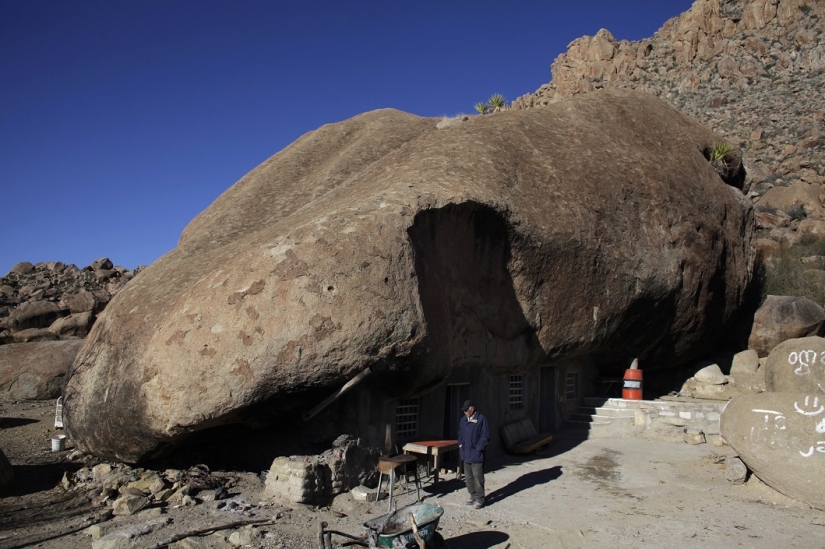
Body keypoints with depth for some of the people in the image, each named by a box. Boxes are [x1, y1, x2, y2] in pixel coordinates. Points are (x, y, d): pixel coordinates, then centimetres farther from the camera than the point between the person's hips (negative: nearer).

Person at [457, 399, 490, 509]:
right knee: (468, 477, 14)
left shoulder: (481, 419, -12)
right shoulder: (463, 420, 9)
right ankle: (473, 497, 27)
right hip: (466, 454, 7)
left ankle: (479, 500, 8)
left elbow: (485, 436, -12)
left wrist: (478, 449, -13)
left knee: (478, 478, -2)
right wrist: (461, 445, 10)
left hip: (476, 455, -7)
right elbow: (460, 434, 21)